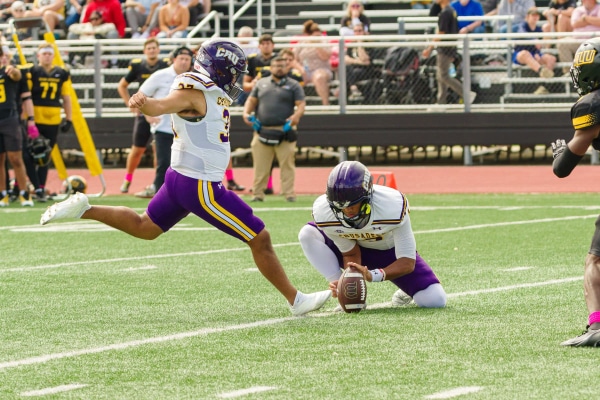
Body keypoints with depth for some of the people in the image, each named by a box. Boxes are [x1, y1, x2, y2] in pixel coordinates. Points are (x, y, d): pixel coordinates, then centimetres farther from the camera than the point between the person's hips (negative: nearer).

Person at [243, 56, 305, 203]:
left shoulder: (293, 85, 8)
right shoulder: (261, 83, 18)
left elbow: (301, 104, 1)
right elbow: (252, 100, 20)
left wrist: (296, 115, -20)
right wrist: (246, 113, 0)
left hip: (284, 131, -2)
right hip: (262, 130, 2)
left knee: (287, 163, -4)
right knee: (260, 165, 1)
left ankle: (288, 193, -1)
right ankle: (258, 193, 6)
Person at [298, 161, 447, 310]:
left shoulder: (393, 207, -37)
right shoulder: (322, 212, -29)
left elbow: (407, 262, -31)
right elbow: (350, 254, -14)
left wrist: (372, 275, -47)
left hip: (392, 251, -2)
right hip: (359, 250, 2)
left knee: (436, 300, -21)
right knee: (308, 234, -24)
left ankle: (405, 291, 16)